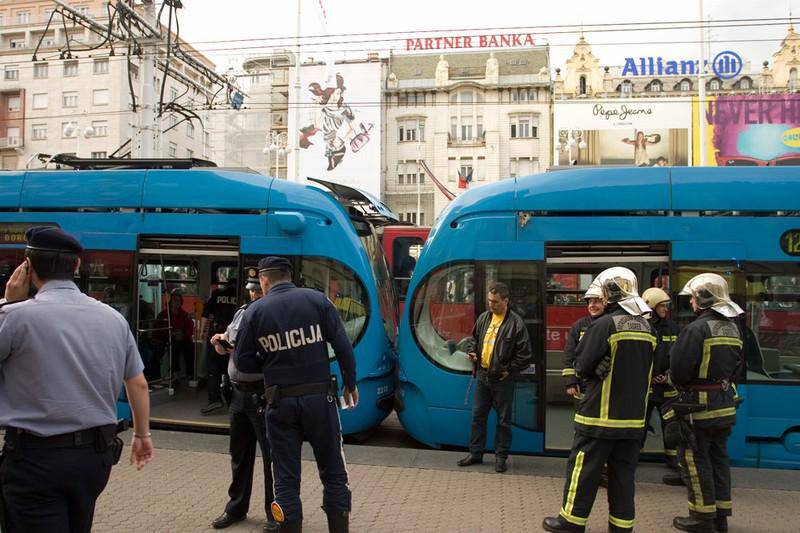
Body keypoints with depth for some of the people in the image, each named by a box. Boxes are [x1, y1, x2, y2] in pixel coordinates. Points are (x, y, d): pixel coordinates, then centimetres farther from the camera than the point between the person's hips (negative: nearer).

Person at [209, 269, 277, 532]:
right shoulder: (242, 312, 11)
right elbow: (223, 351, 20)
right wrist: (219, 343, -2)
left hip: (264, 394, -7)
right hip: (239, 392, 7)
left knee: (271, 455, 2)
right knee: (239, 454, 19)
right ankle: (236, 508, 35)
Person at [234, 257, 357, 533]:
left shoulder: (254, 311, -1)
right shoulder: (317, 299, -3)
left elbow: (243, 362, 2)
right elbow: (343, 346, -6)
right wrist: (350, 383, 6)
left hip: (280, 402, 1)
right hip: (318, 397, 0)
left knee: (286, 479, 11)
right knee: (333, 473, 12)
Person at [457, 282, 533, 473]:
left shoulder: (515, 323, -10)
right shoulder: (483, 318, 6)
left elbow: (525, 354, -8)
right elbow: (474, 338, 21)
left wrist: (510, 370, -10)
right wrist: (472, 351, 2)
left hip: (502, 379, -5)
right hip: (482, 375, 5)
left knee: (503, 419, 7)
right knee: (478, 415, 11)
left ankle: (501, 457, 19)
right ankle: (475, 453, 23)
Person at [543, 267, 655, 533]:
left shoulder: (605, 324, -16)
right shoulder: (647, 328, 6)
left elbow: (581, 365, -13)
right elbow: (645, 370, 14)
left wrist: (588, 371, 8)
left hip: (600, 414, -6)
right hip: (634, 416, 6)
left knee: (584, 468, 5)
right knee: (623, 472, 14)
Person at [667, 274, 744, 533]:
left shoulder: (697, 329, -19)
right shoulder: (733, 329, 8)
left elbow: (679, 369, -20)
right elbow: (736, 367, 15)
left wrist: (681, 386, -1)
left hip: (699, 406, -8)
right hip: (725, 404, 8)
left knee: (694, 459, 3)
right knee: (718, 457, 16)